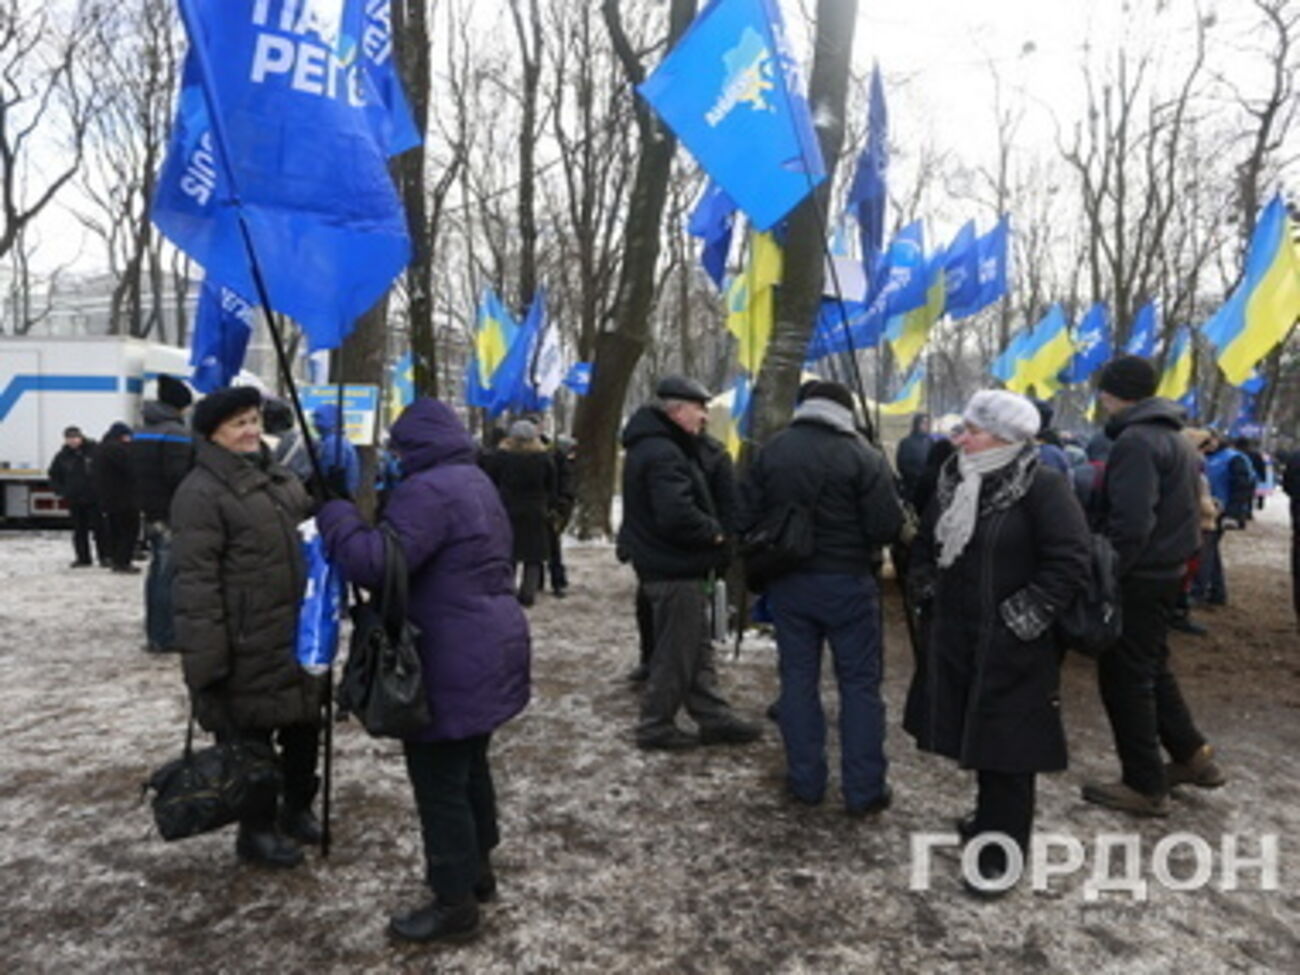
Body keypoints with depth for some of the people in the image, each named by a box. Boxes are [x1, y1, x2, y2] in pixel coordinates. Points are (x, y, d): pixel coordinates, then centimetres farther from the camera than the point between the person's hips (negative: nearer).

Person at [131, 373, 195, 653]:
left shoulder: (140, 432, 15)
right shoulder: (176, 433, -15)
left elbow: (134, 473, 19)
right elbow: (178, 476, -21)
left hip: (150, 512, 9)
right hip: (173, 515, -9)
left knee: (156, 572, 15)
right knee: (169, 575, -6)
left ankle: (154, 632, 22)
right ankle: (164, 636, -3)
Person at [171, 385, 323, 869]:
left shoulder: (279, 477, 12)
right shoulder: (202, 492, -15)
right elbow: (196, 585, -19)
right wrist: (204, 662, -21)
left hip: (297, 638, 8)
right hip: (248, 649, -8)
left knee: (305, 726, 20)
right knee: (252, 739, 7)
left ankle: (297, 808, 40)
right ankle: (257, 831, 25)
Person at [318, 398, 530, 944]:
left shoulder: (427, 490, -19)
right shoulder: (476, 482, 14)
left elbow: (376, 563, -26)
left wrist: (335, 516, -10)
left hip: (454, 661, -10)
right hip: (490, 648, 10)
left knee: (438, 779, 1)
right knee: (469, 763, 22)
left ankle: (455, 902, 12)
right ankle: (477, 867, 37)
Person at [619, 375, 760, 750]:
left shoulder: (652, 445, 13)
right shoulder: (663, 454, -22)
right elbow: (677, 515, -33)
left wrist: (709, 530, 8)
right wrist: (715, 532, -15)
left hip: (668, 563, 11)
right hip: (675, 569, -11)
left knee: (698, 648, 16)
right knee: (676, 653, 2)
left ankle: (714, 718, 26)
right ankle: (656, 726, 15)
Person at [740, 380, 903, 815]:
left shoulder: (771, 451, -1)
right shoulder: (862, 456, -12)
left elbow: (747, 518, 0)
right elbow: (888, 526, -15)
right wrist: (858, 540, 6)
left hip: (787, 582, 3)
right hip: (847, 582, -3)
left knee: (798, 678, 12)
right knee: (860, 683, 8)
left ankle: (806, 782, 20)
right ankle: (864, 790, 13)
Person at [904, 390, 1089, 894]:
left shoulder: (1044, 487, -14)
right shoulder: (955, 481, 7)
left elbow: (1070, 563, -18)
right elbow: (926, 544, 20)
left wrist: (1023, 617, -18)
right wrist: (927, 592, 11)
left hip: (1010, 645, -7)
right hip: (954, 635, 7)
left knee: (1006, 743, 1)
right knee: (974, 735, 18)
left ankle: (1003, 849, 14)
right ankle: (992, 818, 39)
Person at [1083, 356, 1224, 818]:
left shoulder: (1135, 441, -20)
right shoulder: (1173, 437, 14)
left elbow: (1131, 524, -27)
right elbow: (1183, 508, 19)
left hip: (1139, 576, -10)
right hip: (1168, 569, 10)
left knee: (1125, 677, 0)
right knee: (1151, 667, 22)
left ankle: (1145, 787, 10)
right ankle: (1191, 755, 31)